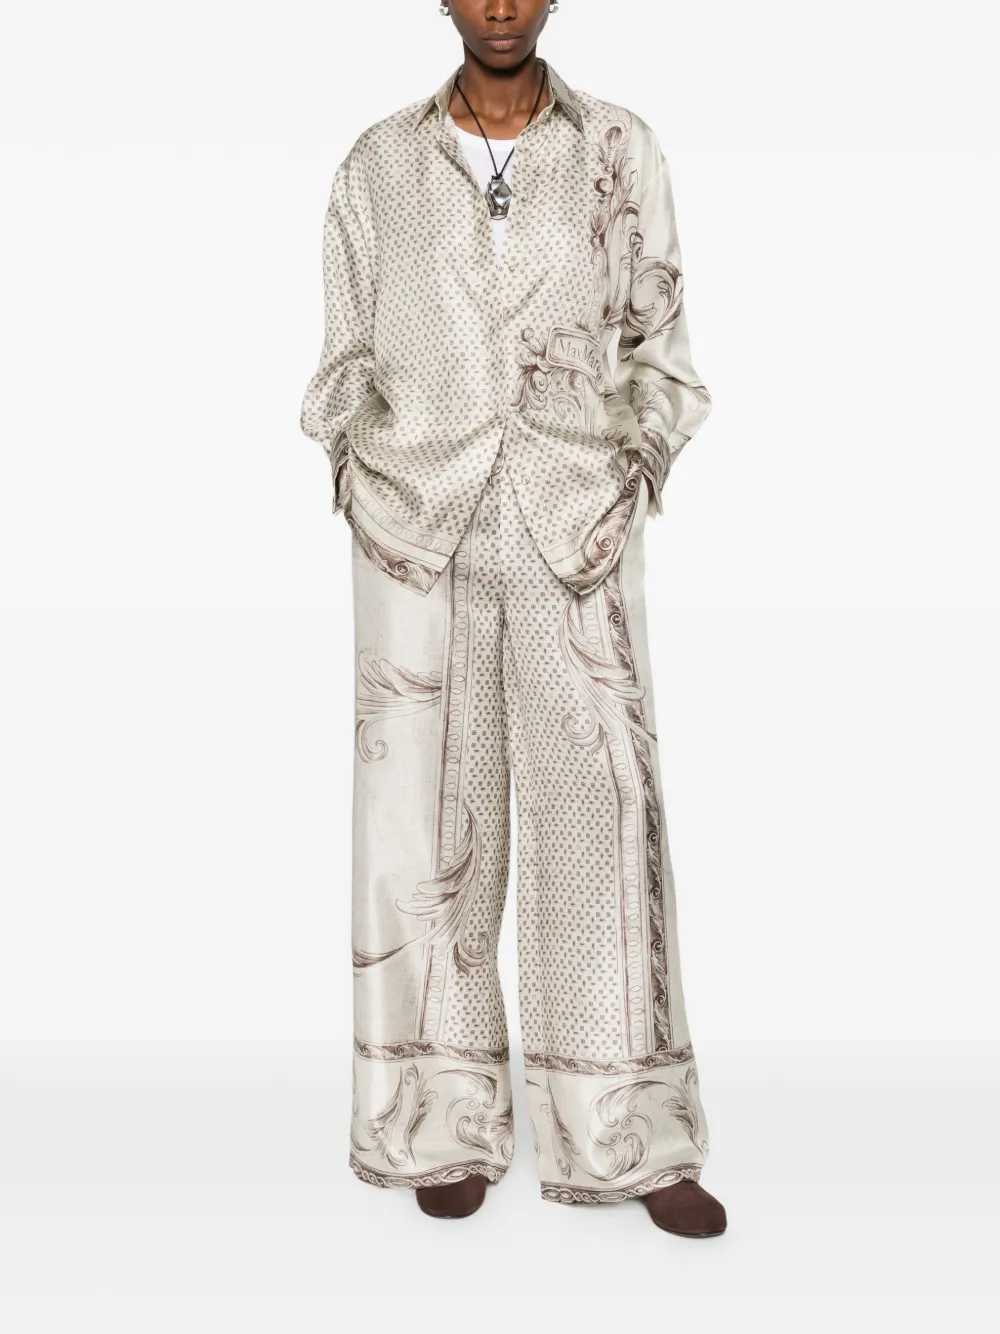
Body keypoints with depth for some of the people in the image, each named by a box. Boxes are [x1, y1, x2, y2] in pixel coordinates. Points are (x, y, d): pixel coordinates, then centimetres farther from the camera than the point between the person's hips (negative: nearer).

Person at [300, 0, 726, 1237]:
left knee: (603, 809, -4)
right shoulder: (378, 162, 10)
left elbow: (657, 344, 11)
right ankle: (446, 1121, 12)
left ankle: (630, 1135, 6)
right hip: (417, 528, 1)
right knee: (429, 814, 0)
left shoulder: (623, 151, 8)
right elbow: (348, 356, 13)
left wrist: (634, 475, 0)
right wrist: (360, 491, 3)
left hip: (573, 528, 0)